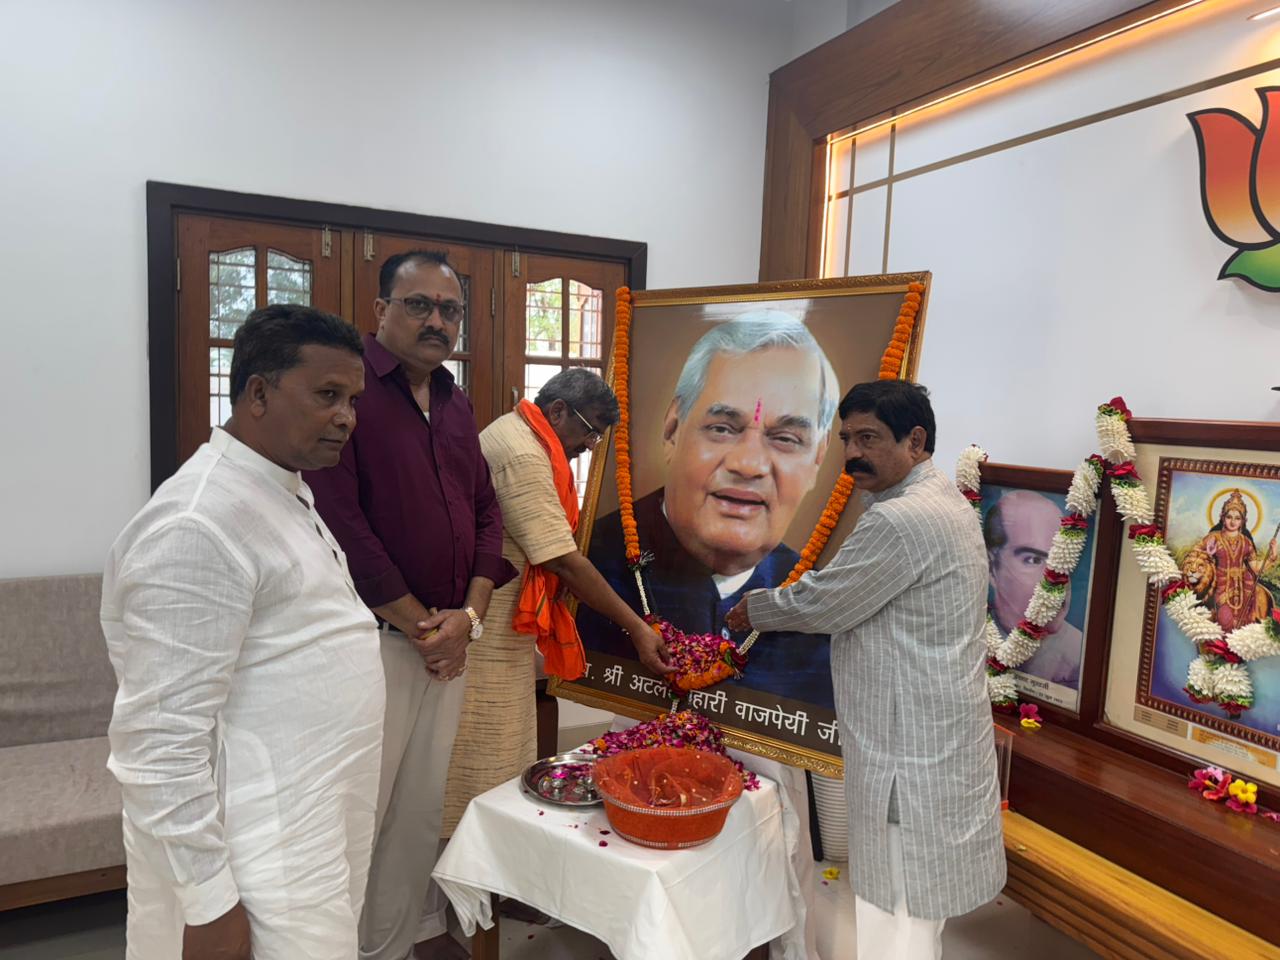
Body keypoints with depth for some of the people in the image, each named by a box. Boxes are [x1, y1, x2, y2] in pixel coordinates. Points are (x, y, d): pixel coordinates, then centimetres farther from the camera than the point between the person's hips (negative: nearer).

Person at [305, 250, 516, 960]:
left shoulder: (455, 403, 12)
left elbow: (486, 511, 12)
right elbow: (341, 522, -18)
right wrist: (420, 622, -12)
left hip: (450, 639, 7)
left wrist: (468, 615, -2)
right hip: (374, 636, -6)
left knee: (423, 804, 17)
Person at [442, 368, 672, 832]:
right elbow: (566, 562, -24)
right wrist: (636, 627, -19)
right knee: (487, 758, 1)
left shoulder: (510, 431, 12)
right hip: (490, 622, -11)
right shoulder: (523, 457, -22)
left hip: (502, 617, 11)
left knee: (503, 747, 18)